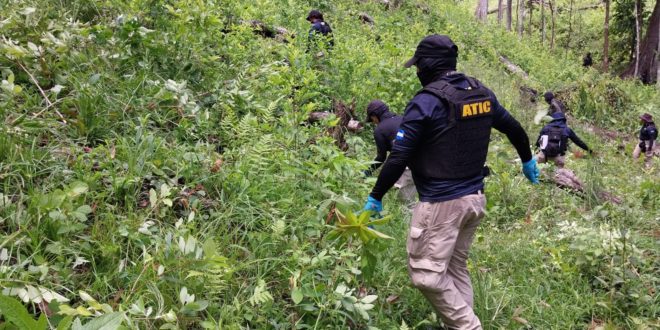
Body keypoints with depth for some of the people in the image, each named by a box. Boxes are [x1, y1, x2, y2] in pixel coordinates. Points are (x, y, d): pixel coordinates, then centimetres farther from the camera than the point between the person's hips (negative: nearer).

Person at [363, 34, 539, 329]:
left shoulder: (426, 102, -16)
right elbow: (513, 127, 21)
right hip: (475, 197, 8)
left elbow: (399, 159, -17)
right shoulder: (482, 93, 6)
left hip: (441, 203, -8)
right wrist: (527, 160, 39)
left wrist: (375, 197, -6)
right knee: (456, 267, 18)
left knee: (426, 275, -1)